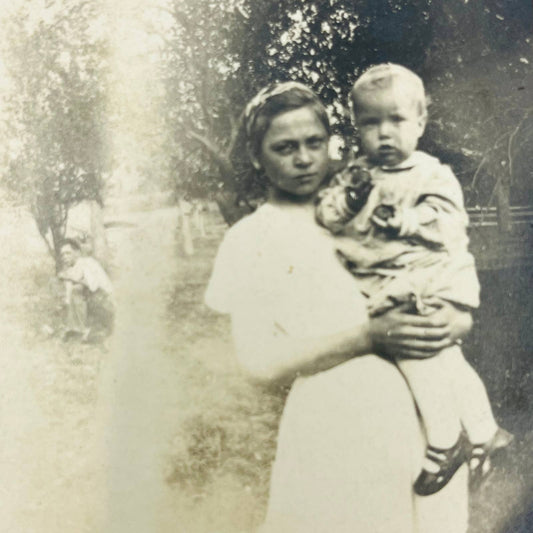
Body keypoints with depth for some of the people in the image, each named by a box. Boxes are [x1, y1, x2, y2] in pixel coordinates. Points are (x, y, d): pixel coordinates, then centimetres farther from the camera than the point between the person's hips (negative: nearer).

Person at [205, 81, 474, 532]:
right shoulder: (250, 238, 1)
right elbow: (262, 363, -8)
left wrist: (453, 321, -8)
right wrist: (371, 336, -17)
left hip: (426, 411, 4)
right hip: (335, 424, -4)